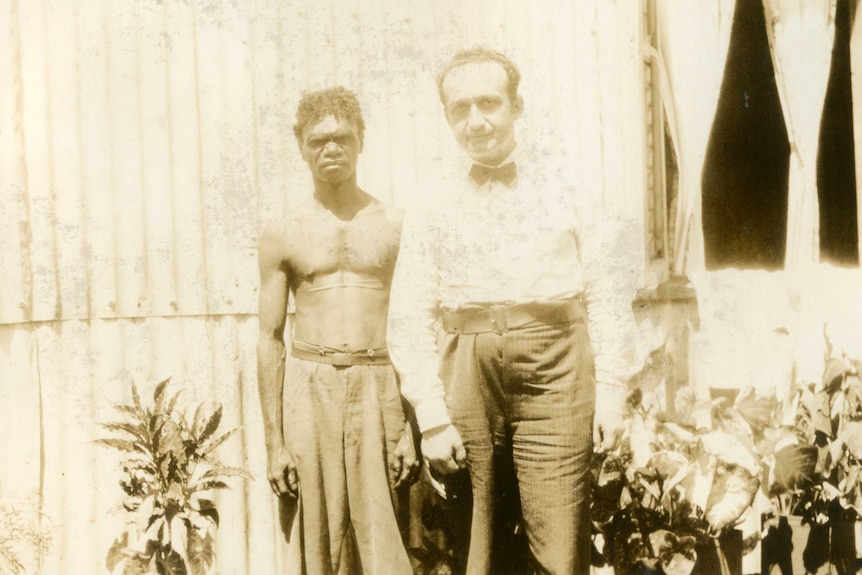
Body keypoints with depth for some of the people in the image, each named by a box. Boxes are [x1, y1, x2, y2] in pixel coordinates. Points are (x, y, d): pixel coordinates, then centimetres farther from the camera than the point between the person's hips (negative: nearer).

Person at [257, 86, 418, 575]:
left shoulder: (397, 226, 6)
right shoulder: (283, 237, 6)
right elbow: (270, 339, 7)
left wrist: (414, 427, -1)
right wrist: (274, 442, 2)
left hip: (377, 388, 0)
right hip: (309, 387, 1)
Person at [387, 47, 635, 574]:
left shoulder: (564, 190, 9)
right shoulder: (433, 212, 9)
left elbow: (603, 293, 4)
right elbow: (410, 323, 5)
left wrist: (612, 389, -4)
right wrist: (433, 417, -2)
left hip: (553, 372, -1)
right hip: (469, 377, 2)